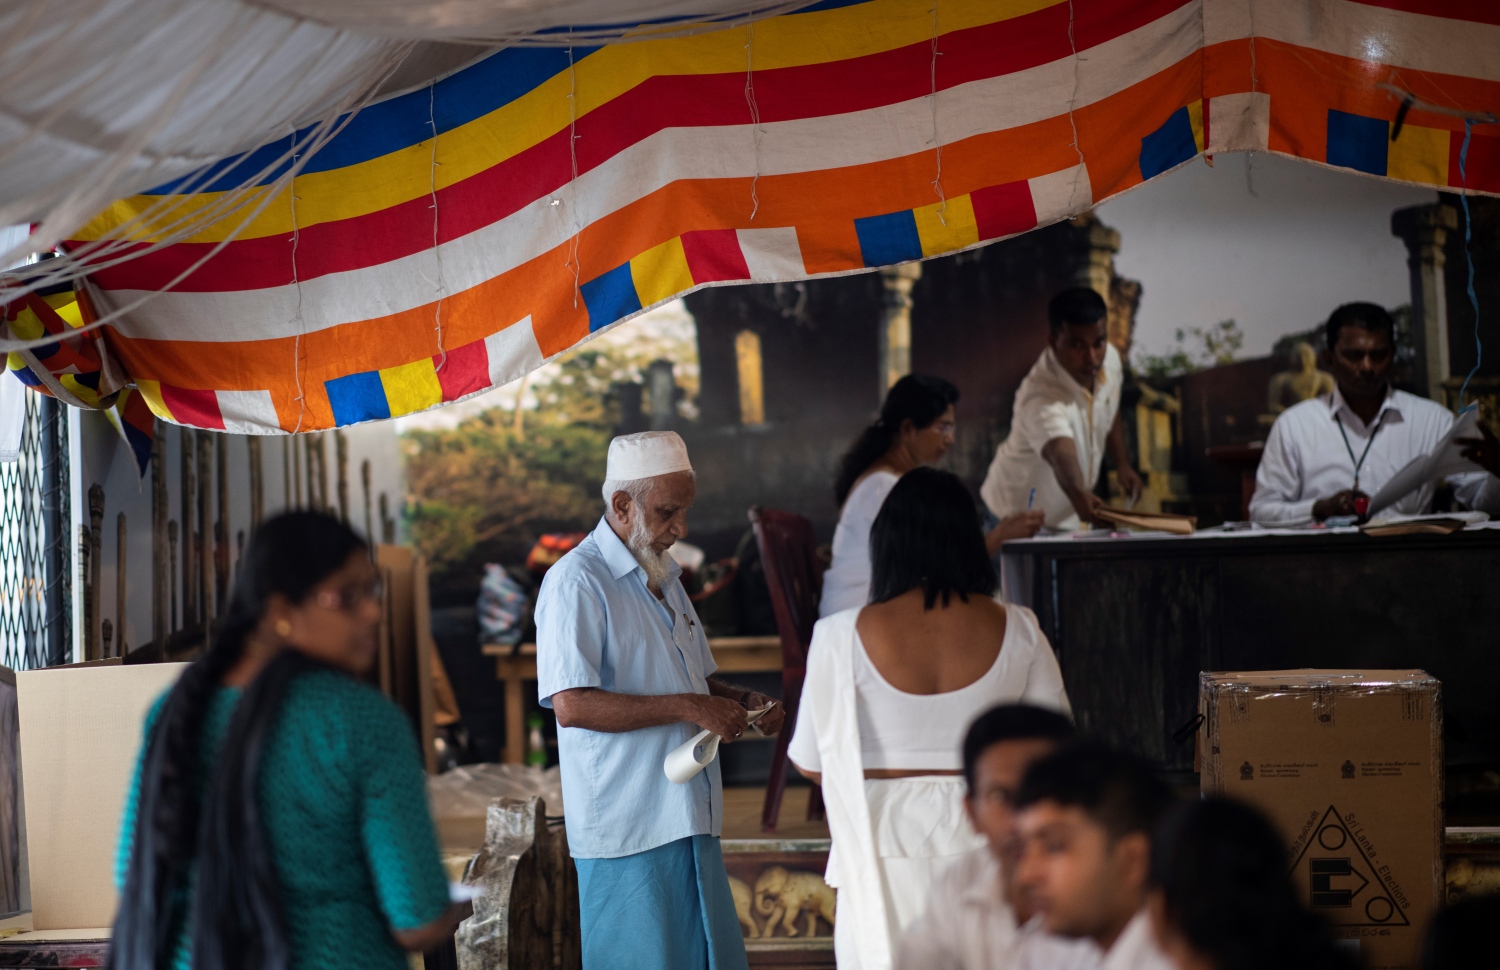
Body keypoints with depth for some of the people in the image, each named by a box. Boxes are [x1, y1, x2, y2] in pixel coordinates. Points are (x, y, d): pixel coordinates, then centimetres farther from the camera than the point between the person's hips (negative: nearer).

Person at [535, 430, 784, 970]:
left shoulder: (664, 577, 18)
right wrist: (689, 708, -21)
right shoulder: (577, 581, -12)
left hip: (691, 818, 9)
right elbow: (572, 705, -22)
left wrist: (741, 702, 6)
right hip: (627, 825, -8)